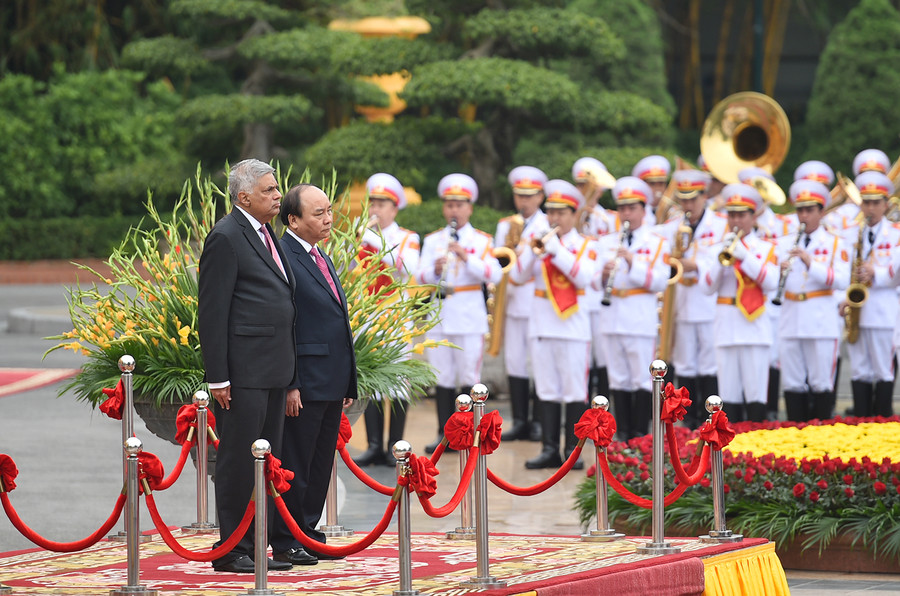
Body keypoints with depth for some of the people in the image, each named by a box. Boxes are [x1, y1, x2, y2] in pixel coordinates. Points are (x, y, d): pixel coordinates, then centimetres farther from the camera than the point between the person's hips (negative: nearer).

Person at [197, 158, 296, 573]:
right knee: (238, 461, -4)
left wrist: (288, 367, 17)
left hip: (273, 370, 9)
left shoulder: (265, 235, 17)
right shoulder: (226, 238, -11)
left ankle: (254, 547, 16)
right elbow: (211, 313, -14)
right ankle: (230, 551, 1)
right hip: (243, 371, -9)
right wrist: (218, 378, -17)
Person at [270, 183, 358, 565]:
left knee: (321, 463, 13)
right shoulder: (282, 258, -12)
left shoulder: (322, 260, 18)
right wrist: (289, 385, -20)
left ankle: (307, 532, 21)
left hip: (331, 385, 9)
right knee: (294, 465, -2)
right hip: (303, 383, -9)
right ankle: (285, 541, 4)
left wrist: (348, 382, 18)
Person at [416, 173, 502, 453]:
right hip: (439, 317, 2)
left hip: (470, 317, -2)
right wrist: (435, 270, -20)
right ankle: (444, 433, 11)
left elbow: (494, 275, -11)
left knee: (469, 377, -1)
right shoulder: (433, 240, 10)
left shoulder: (481, 241, 3)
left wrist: (467, 257, -21)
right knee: (443, 378, 4)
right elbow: (420, 277, 1)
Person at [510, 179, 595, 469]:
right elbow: (517, 276, 1)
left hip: (573, 323, -3)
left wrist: (556, 249, -17)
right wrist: (534, 250, -13)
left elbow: (584, 277, -14)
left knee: (575, 391, -2)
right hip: (542, 323, 3)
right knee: (548, 391, 5)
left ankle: (573, 451, 3)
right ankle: (550, 450, 8)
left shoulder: (585, 245, 3)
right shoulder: (538, 239, 11)